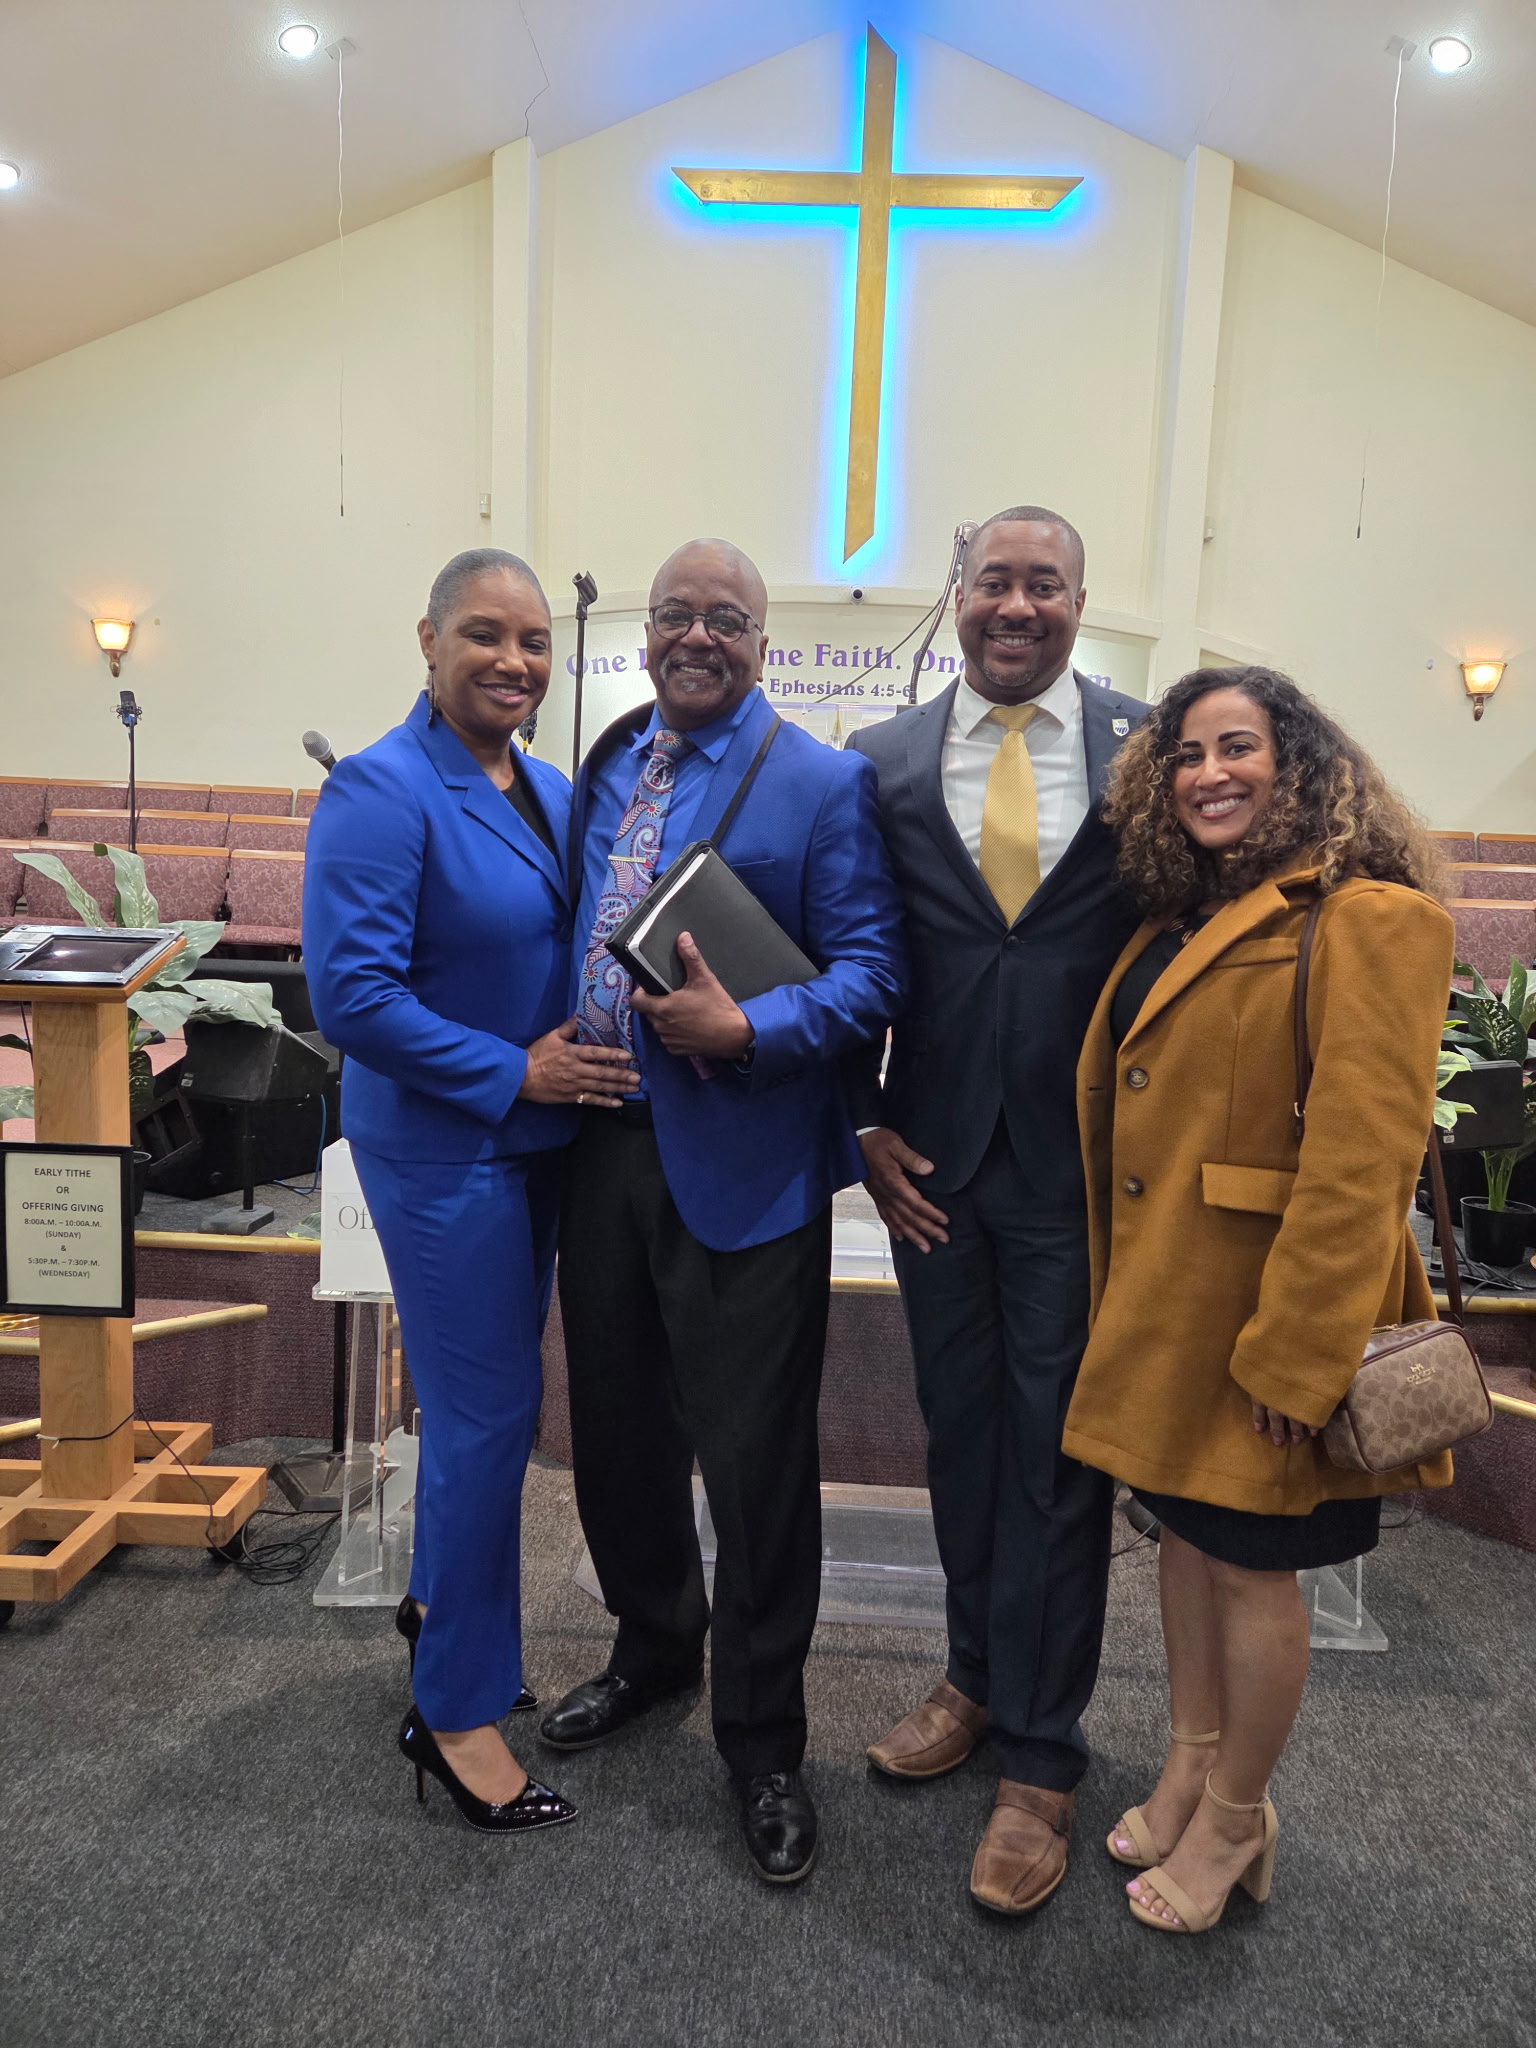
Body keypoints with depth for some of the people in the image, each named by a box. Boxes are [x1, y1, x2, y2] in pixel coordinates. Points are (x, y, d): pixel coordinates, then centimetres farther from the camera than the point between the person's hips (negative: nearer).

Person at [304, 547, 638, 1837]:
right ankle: (456, 1711, 21)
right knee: (488, 1414, 1)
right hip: (445, 1150, -8)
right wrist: (515, 1073, -20)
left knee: (490, 1402, 20)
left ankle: (445, 1605, 44)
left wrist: (609, 1044, -2)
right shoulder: (382, 791, -16)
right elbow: (351, 994, -22)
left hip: (536, 1142, 8)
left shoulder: (552, 789, 8)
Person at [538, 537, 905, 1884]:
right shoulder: (604, 768, 13)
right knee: (617, 1429, 19)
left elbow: (871, 969, -10)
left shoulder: (824, 784, -5)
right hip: (604, 1141, 6)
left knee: (754, 1459, 5)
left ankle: (763, 1744, 27)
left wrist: (745, 1031, -24)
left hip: (742, 1164, -6)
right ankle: (654, 1647, 45)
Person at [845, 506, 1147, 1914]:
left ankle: (1039, 1757, 26)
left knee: (1057, 1449, 8)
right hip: (936, 1162, 2)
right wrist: (867, 1127, -1)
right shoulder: (883, 765, 2)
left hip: (1083, 1163, -2)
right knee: (960, 1427, 17)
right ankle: (978, 1677, 39)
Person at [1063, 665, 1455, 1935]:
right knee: (1187, 1532, 20)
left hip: (1265, 1319, -7)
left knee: (1252, 1562, 9)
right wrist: (1119, 1297, 12)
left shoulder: (1368, 920, -15)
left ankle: (1235, 1824, 30)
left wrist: (1296, 1352, -21)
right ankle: (1190, 1771, 40)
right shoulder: (1176, 924, 11)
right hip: (1160, 1305, 8)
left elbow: (1362, 1155, -20)